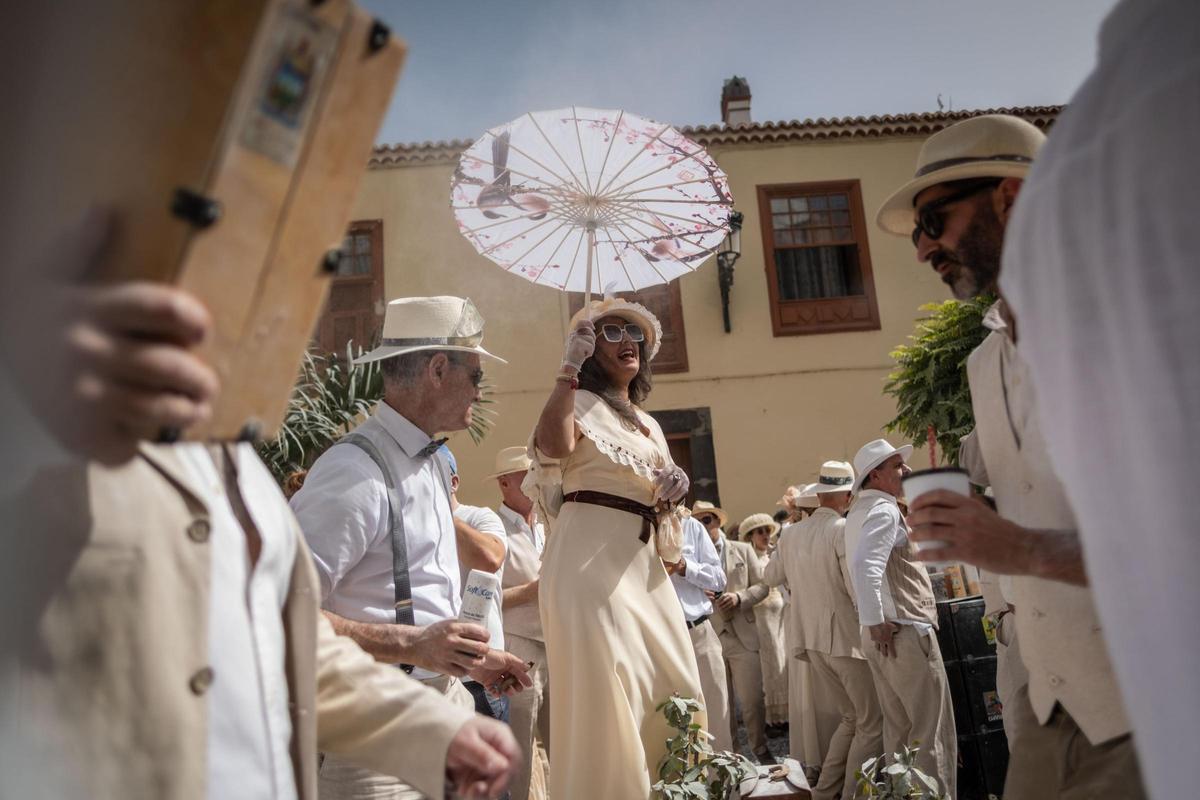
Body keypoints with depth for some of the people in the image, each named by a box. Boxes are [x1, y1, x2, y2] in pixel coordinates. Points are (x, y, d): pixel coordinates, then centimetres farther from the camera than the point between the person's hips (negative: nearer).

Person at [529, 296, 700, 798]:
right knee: (607, 696, -8)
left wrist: (672, 494, 2)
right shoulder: (579, 402, 1)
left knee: (671, 692, 8)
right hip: (590, 563, -7)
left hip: (644, 565, 8)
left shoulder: (650, 425, 23)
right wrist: (570, 366, -17)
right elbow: (554, 446, -23)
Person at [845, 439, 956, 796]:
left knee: (898, 727, 15)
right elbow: (866, 567, -28)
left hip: (884, 633, 9)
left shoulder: (859, 511, 16)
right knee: (932, 729, -2)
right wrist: (876, 622, -22)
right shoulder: (884, 510, -14)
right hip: (904, 631, -9)